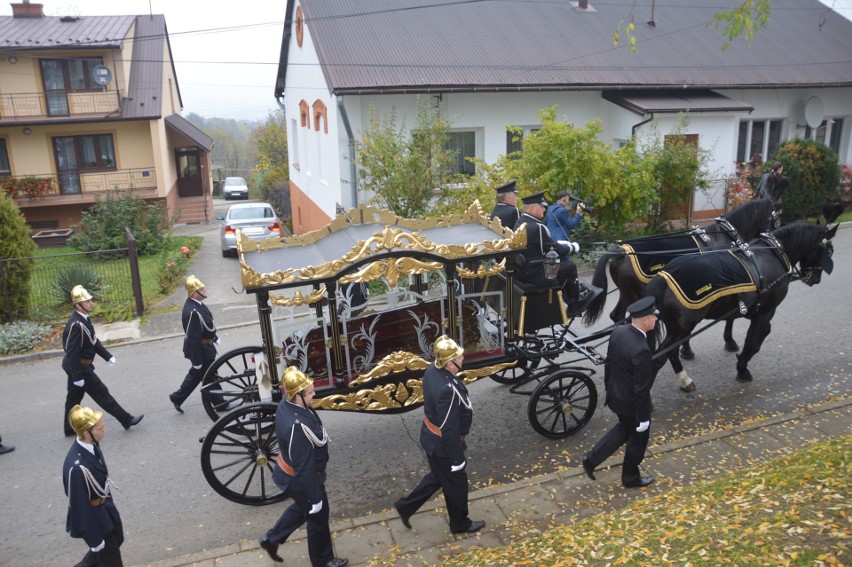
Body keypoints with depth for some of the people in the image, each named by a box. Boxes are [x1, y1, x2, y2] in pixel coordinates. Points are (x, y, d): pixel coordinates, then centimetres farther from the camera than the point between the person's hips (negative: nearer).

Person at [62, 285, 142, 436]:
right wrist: (77, 376, -23)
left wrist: (108, 356, 13)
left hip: (76, 366, 9)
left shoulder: (84, 319, 2)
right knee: (102, 393, 0)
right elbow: (73, 353, -27)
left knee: (74, 397, 20)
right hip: (79, 367, -9)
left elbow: (93, 341, 13)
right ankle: (126, 420, 9)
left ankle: (70, 428, 34)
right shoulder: (76, 325, -29)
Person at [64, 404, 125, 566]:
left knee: (117, 540, 30)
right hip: (92, 516, -7)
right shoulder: (77, 467, -39)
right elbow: (80, 507, -27)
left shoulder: (91, 444, -15)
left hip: (106, 506, 8)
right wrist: (95, 540, -16)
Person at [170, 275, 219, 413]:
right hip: (201, 350, -10)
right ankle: (220, 403, 25)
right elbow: (193, 338, -28)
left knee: (196, 374, 24)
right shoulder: (192, 312, -31)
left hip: (205, 346, 10)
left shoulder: (197, 303, -1)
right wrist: (197, 360, -23)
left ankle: (177, 397, 37)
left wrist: (214, 336, 27)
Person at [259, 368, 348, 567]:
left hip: (291, 473, 8)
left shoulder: (286, 405, -10)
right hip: (301, 479, -8)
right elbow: (304, 468, -30)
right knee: (317, 517, 17)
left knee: (302, 508, 33)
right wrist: (315, 497, -19)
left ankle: (271, 539, 48)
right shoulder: (297, 426, -39)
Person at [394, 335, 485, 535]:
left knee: (438, 477, 29)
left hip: (431, 437, 8)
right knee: (456, 483, 17)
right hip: (443, 444, -8)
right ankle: (460, 524, 41)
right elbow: (449, 429, -29)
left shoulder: (432, 370, -9)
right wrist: (457, 459, -17)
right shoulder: (448, 389, -37)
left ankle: (405, 506, 40)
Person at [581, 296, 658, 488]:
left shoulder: (618, 332, -10)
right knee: (638, 437, 19)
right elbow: (641, 388, -26)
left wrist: (609, 386, 19)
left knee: (625, 428, 30)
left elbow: (609, 362, 4)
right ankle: (631, 477, 39)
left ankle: (592, 458, 27)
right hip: (632, 402, -7)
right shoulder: (641, 350, -34)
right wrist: (643, 418, -15)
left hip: (615, 395, 7)